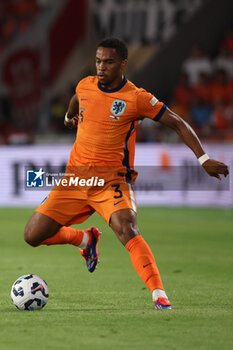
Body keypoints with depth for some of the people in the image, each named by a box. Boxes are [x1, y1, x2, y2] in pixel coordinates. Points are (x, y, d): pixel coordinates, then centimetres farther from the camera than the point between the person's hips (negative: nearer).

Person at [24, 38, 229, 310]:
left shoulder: (137, 98, -10)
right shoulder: (85, 86, 3)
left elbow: (177, 124, -5)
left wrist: (204, 159, -13)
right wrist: (69, 116, 50)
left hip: (112, 180, -5)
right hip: (76, 176, 5)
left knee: (127, 229, -33)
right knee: (33, 236, 0)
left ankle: (159, 296, -35)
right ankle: (85, 239, 29)